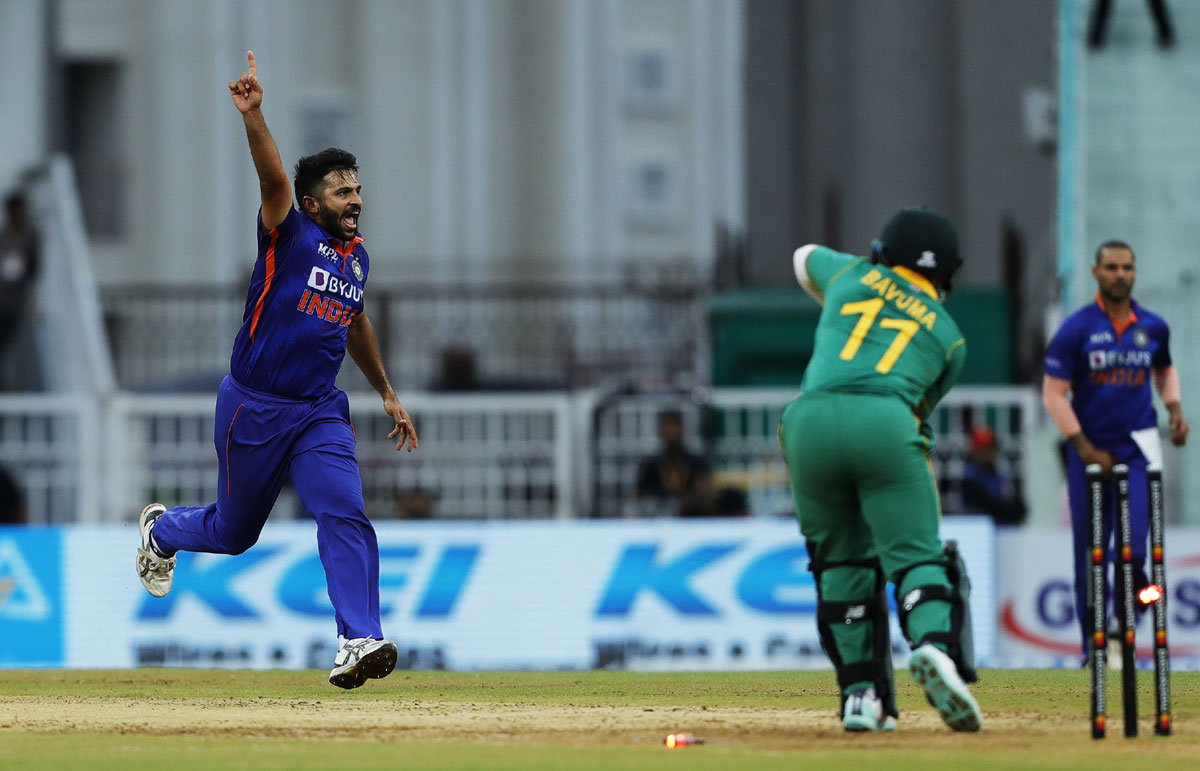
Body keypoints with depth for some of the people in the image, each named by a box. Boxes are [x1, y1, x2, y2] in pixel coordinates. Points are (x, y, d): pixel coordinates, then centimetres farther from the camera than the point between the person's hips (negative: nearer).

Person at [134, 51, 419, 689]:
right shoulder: (290, 236, -10)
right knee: (233, 532, 11)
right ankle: (162, 529, 45)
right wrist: (252, 115, -48)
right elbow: (273, 178, -30)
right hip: (254, 408, -4)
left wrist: (387, 394, 30)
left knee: (345, 516, -18)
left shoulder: (356, 255, 9)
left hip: (320, 414, 4)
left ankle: (357, 642, -24)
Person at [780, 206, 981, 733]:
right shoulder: (948, 335, 23)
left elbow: (803, 259, 50)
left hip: (810, 417, 2)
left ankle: (861, 694, 7)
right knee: (915, 553, -3)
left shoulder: (852, 275, 28)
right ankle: (933, 643, -35)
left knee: (841, 559, 15)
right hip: (886, 423, -2)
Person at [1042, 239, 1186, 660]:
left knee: (1132, 546, -14)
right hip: (1090, 451, -1)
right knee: (1090, 553, 2)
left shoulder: (1153, 327, 5)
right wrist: (1083, 447, -10)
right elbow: (1054, 393, -5)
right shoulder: (1076, 329, -5)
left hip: (1138, 448, 1)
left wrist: (1174, 408, 7)